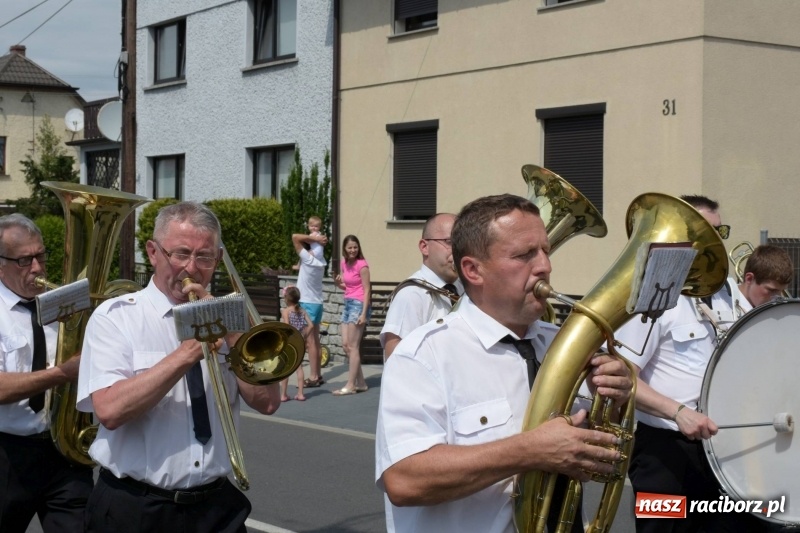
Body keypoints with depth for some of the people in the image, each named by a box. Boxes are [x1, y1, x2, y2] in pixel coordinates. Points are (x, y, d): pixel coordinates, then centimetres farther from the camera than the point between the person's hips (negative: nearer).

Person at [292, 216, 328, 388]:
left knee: (310, 341, -7)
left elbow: (295, 237, -18)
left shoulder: (308, 258, -14)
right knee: (314, 340, 12)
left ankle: (313, 377, -8)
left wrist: (314, 238, -14)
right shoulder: (320, 261, 7)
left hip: (307, 303, -8)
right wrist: (316, 239, 5)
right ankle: (318, 374, 15)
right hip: (316, 302, 8)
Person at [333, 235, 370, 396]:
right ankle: (360, 383, 14)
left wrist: (363, 313, -18)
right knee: (345, 345, 7)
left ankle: (350, 385, -2)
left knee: (352, 346, -6)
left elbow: (366, 290, -13)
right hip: (348, 304, 8)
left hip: (358, 304, -8)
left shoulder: (362, 265, -12)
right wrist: (338, 283, -3)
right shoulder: (344, 263, 10)